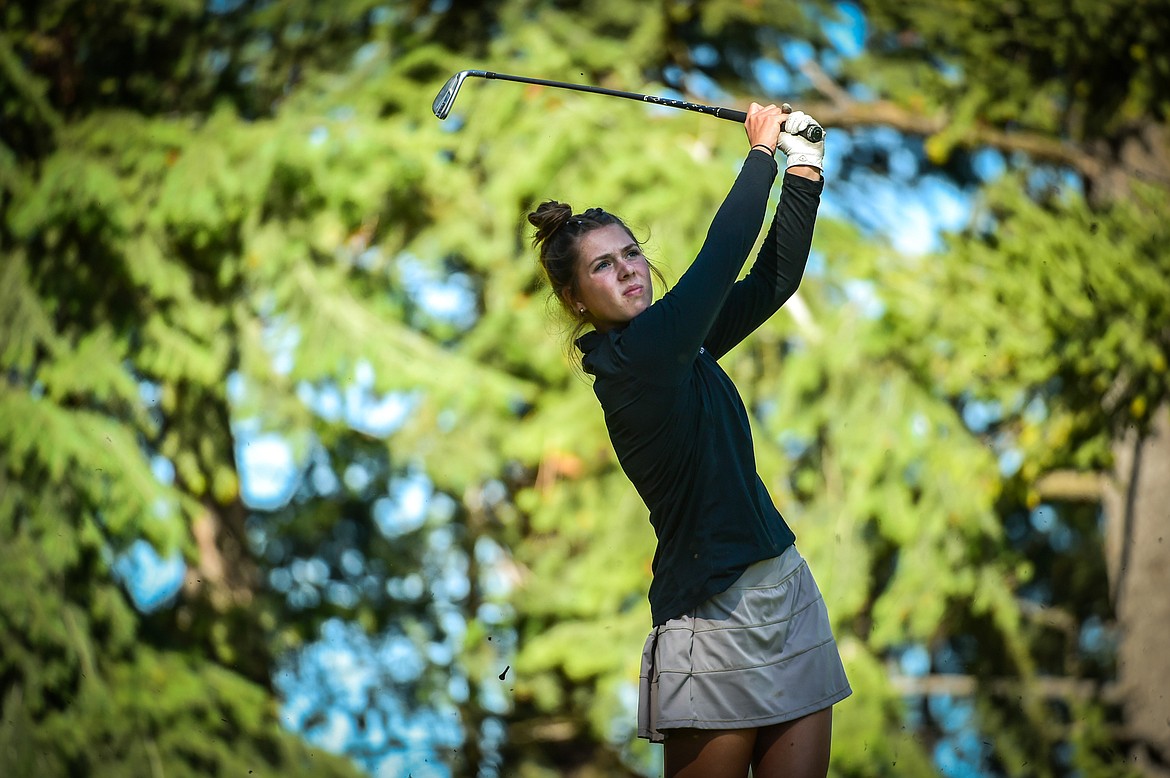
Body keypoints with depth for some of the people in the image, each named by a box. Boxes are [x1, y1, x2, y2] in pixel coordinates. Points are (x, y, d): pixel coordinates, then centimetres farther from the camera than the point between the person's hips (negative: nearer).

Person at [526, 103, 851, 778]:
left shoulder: (675, 346, 11)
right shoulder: (630, 358, -13)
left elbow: (776, 279, 14)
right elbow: (722, 256, -13)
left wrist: (805, 167, 8)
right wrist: (763, 151, 0)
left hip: (786, 588, 8)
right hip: (718, 617, -8)